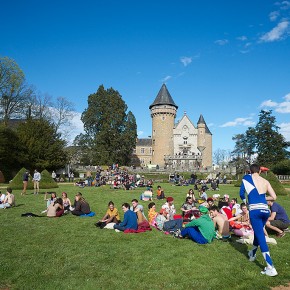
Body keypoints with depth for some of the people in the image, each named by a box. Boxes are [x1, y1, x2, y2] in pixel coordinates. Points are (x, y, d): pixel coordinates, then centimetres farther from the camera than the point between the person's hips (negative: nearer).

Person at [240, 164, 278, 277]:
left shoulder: (247, 177, 2)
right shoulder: (265, 181, 11)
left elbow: (241, 193, -1)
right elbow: (274, 197, 8)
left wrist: (245, 200, 20)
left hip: (255, 211, -5)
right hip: (265, 210, 5)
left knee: (261, 238, -3)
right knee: (258, 232, 25)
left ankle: (271, 268, -7)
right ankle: (252, 254, 46)